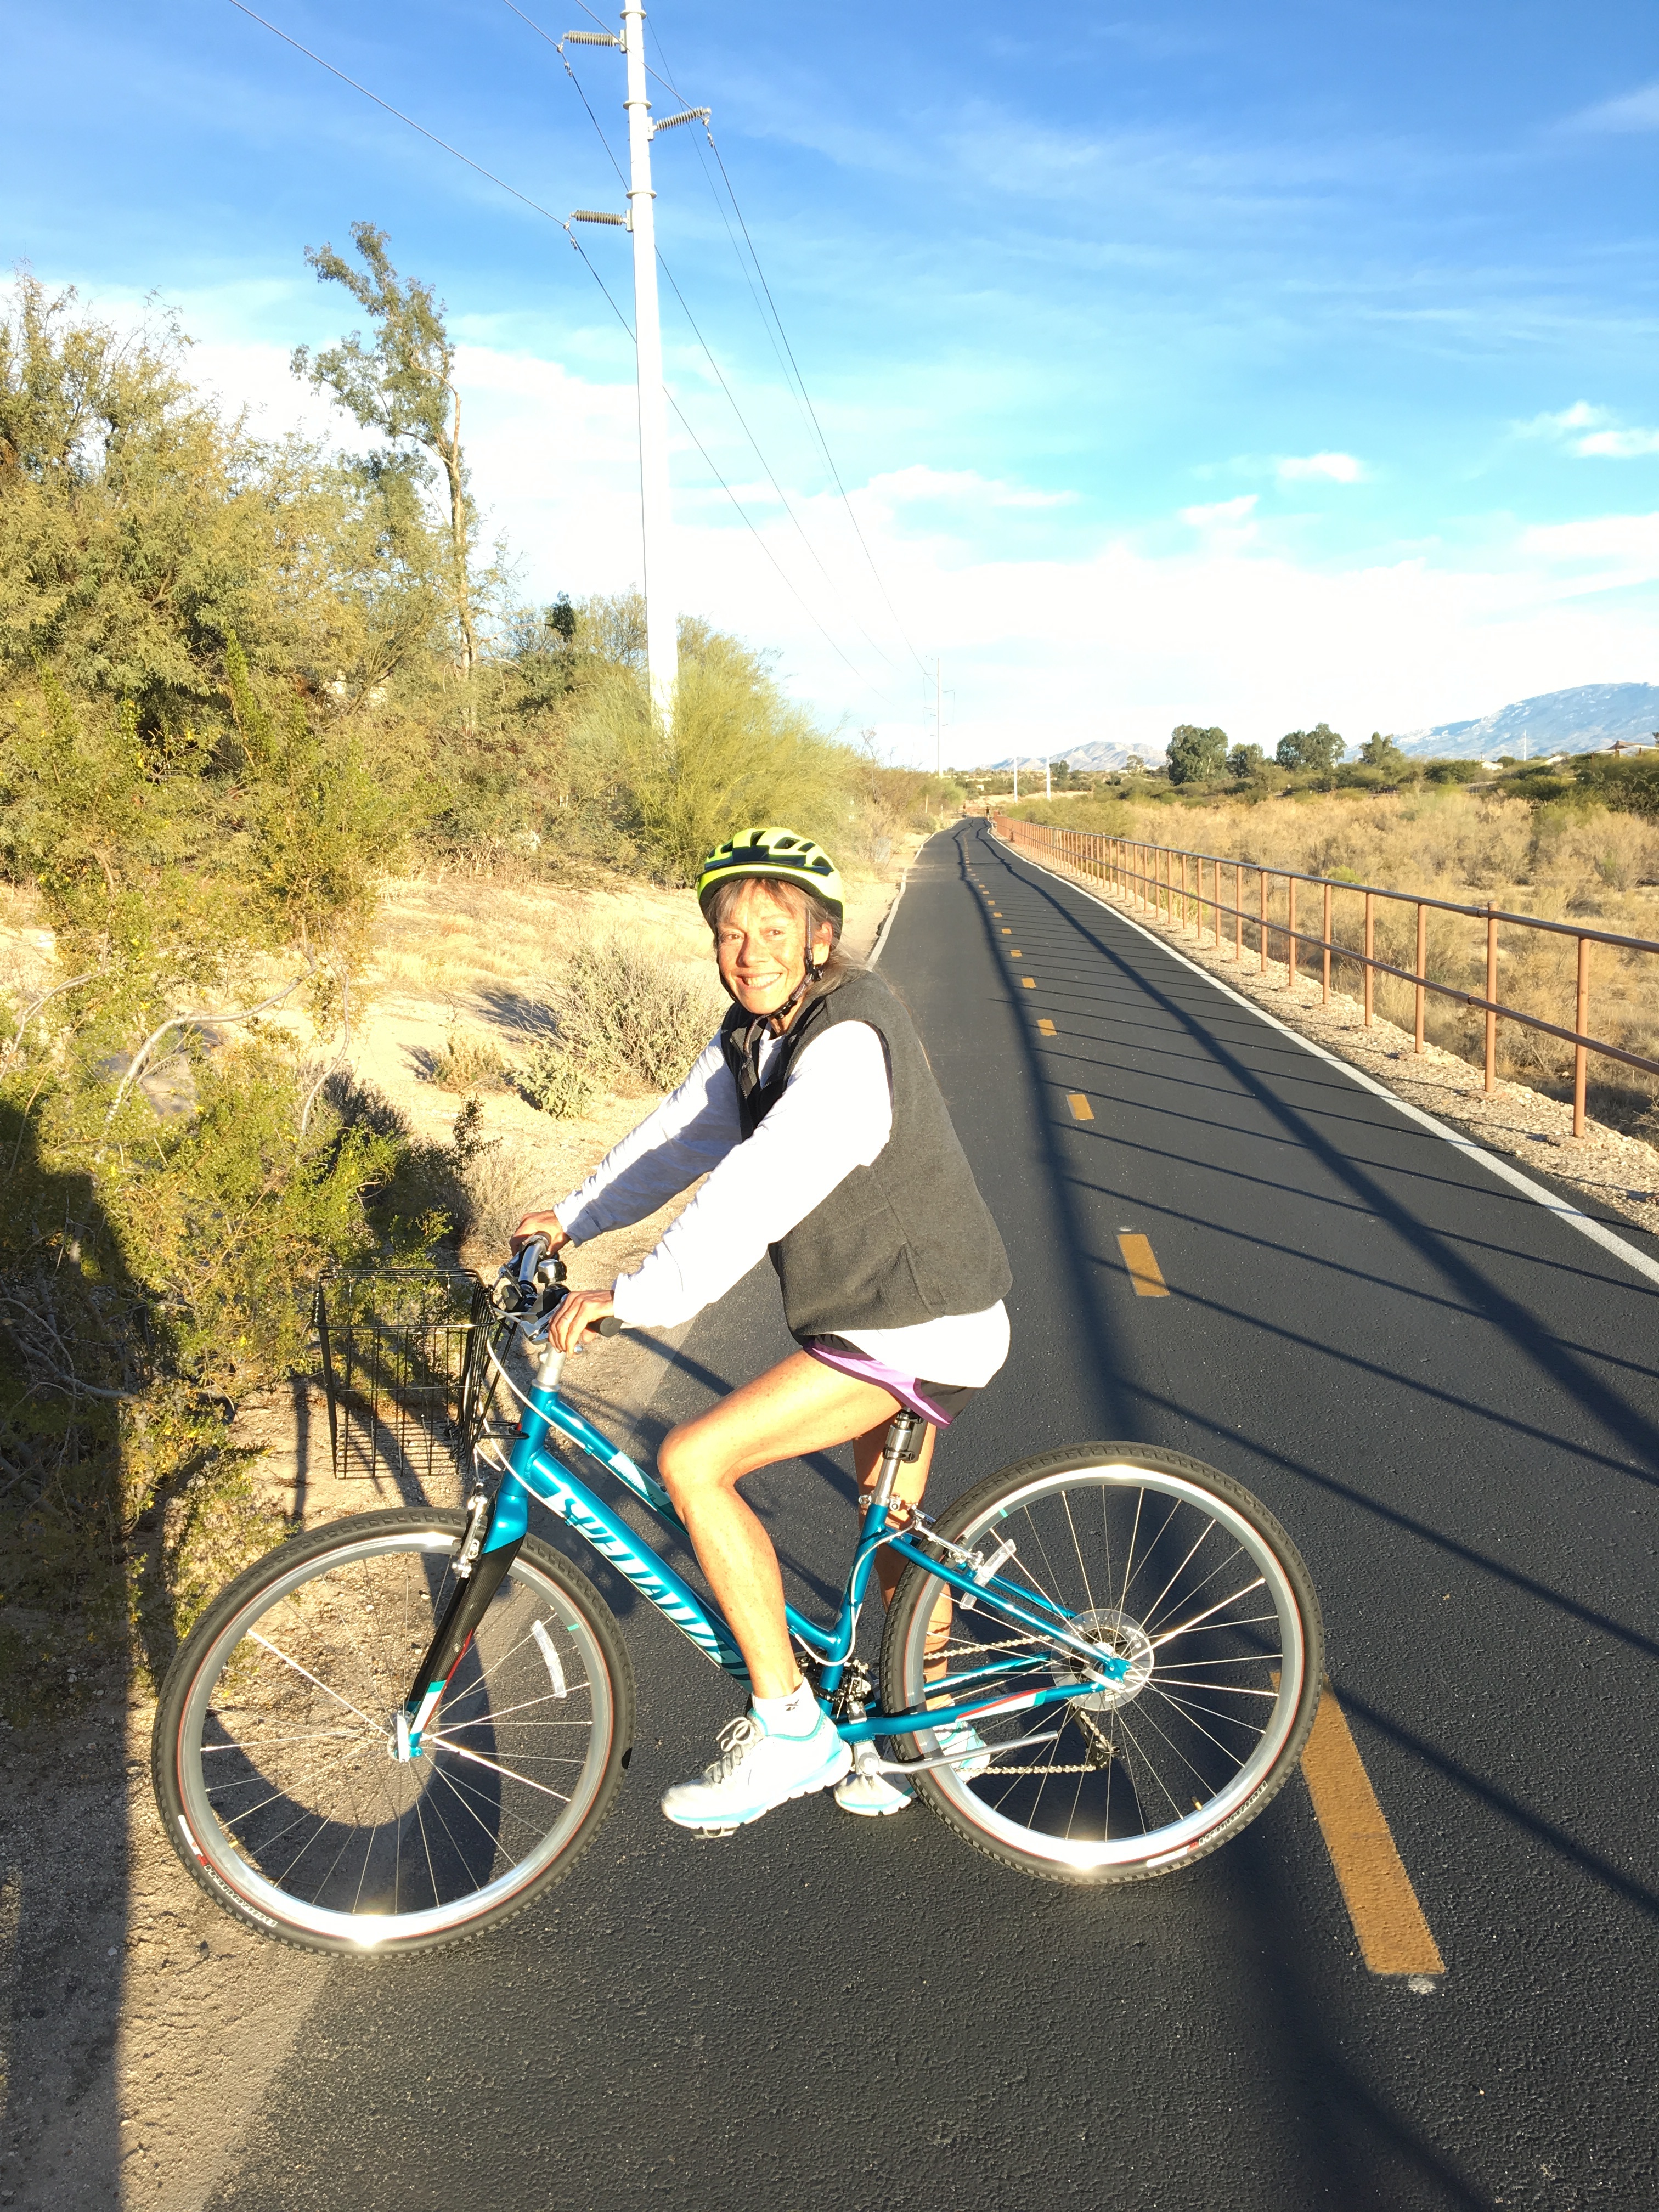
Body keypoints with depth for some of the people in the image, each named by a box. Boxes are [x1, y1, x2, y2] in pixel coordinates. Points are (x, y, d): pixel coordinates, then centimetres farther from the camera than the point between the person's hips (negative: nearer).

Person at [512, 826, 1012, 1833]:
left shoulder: (850, 1044, -25)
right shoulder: (757, 1032, 4)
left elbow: (761, 1188, -36)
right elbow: (683, 1131, 13)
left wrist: (638, 1297, -38)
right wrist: (576, 1218, 7)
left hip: (918, 1327, -10)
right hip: (883, 1307, 10)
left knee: (693, 1460, -15)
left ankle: (787, 1727, -4)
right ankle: (940, 1726, 45)